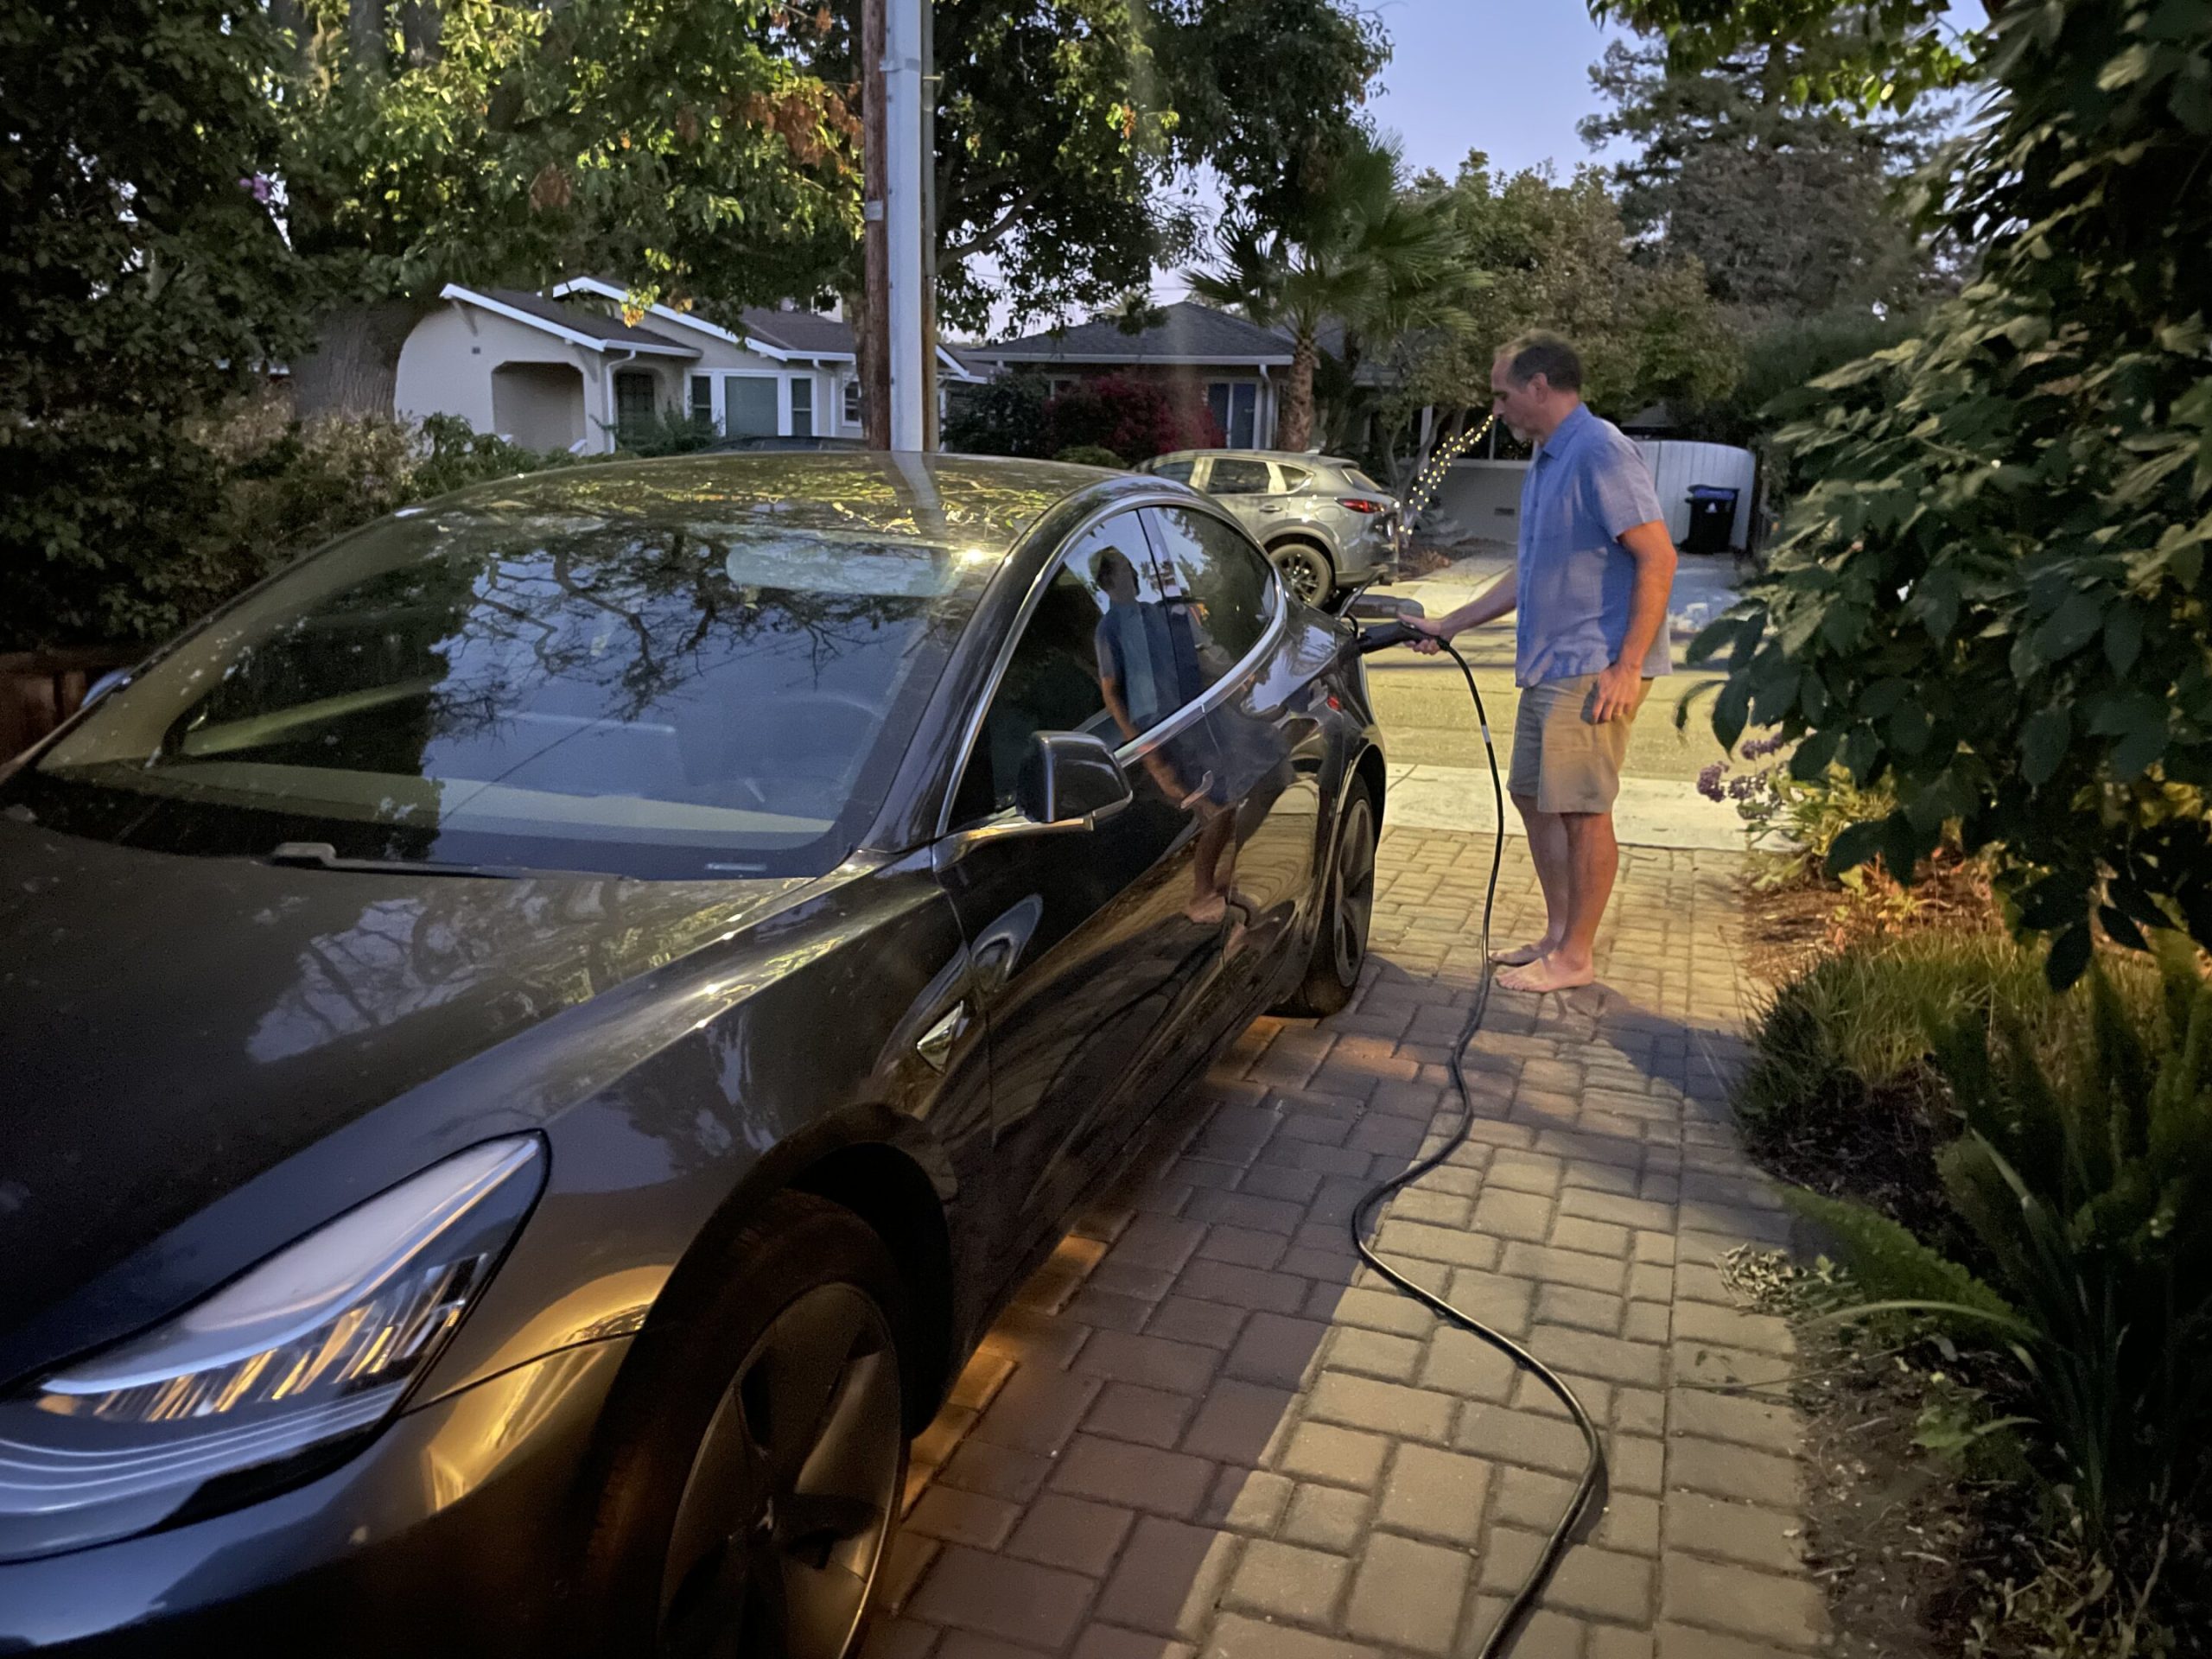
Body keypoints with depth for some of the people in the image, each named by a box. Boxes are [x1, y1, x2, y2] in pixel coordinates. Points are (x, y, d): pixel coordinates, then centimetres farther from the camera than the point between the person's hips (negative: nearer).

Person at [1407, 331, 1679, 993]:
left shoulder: (1600, 453, -14)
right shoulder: (1545, 462, 17)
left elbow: (1658, 557, -20)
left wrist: (1627, 666, -23)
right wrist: (1448, 625, 25)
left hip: (1594, 669, -10)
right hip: (1547, 666, 10)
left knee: (1581, 809, -3)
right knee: (1533, 795, 14)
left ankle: (1576, 956, 9)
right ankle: (1558, 932, 27)